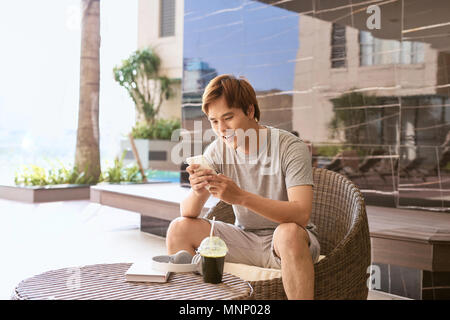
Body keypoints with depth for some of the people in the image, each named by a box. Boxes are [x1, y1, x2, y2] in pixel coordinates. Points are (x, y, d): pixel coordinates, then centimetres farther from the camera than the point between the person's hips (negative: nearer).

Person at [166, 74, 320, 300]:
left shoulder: (290, 147, -18)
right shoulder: (217, 151, -4)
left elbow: (302, 214, -31)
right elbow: (187, 213, -6)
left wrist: (241, 196, -41)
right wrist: (197, 192, -31)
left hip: (291, 239, -4)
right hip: (244, 237, 5)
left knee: (288, 232, -38)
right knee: (179, 228, -10)